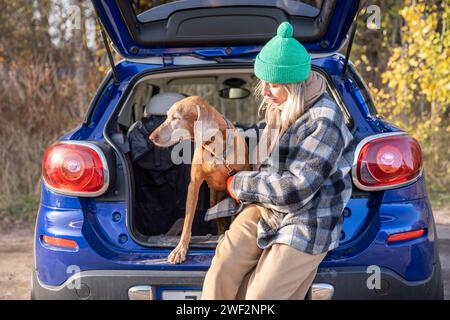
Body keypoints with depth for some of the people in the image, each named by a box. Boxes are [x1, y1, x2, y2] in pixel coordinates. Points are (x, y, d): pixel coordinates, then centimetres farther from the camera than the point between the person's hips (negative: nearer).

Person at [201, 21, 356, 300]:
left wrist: (241, 185, -12)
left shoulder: (325, 123, -22)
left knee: (259, 297, -9)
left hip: (306, 226, -7)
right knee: (223, 269, -13)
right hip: (265, 208, 7)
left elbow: (295, 190, -24)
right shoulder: (278, 107, 6)